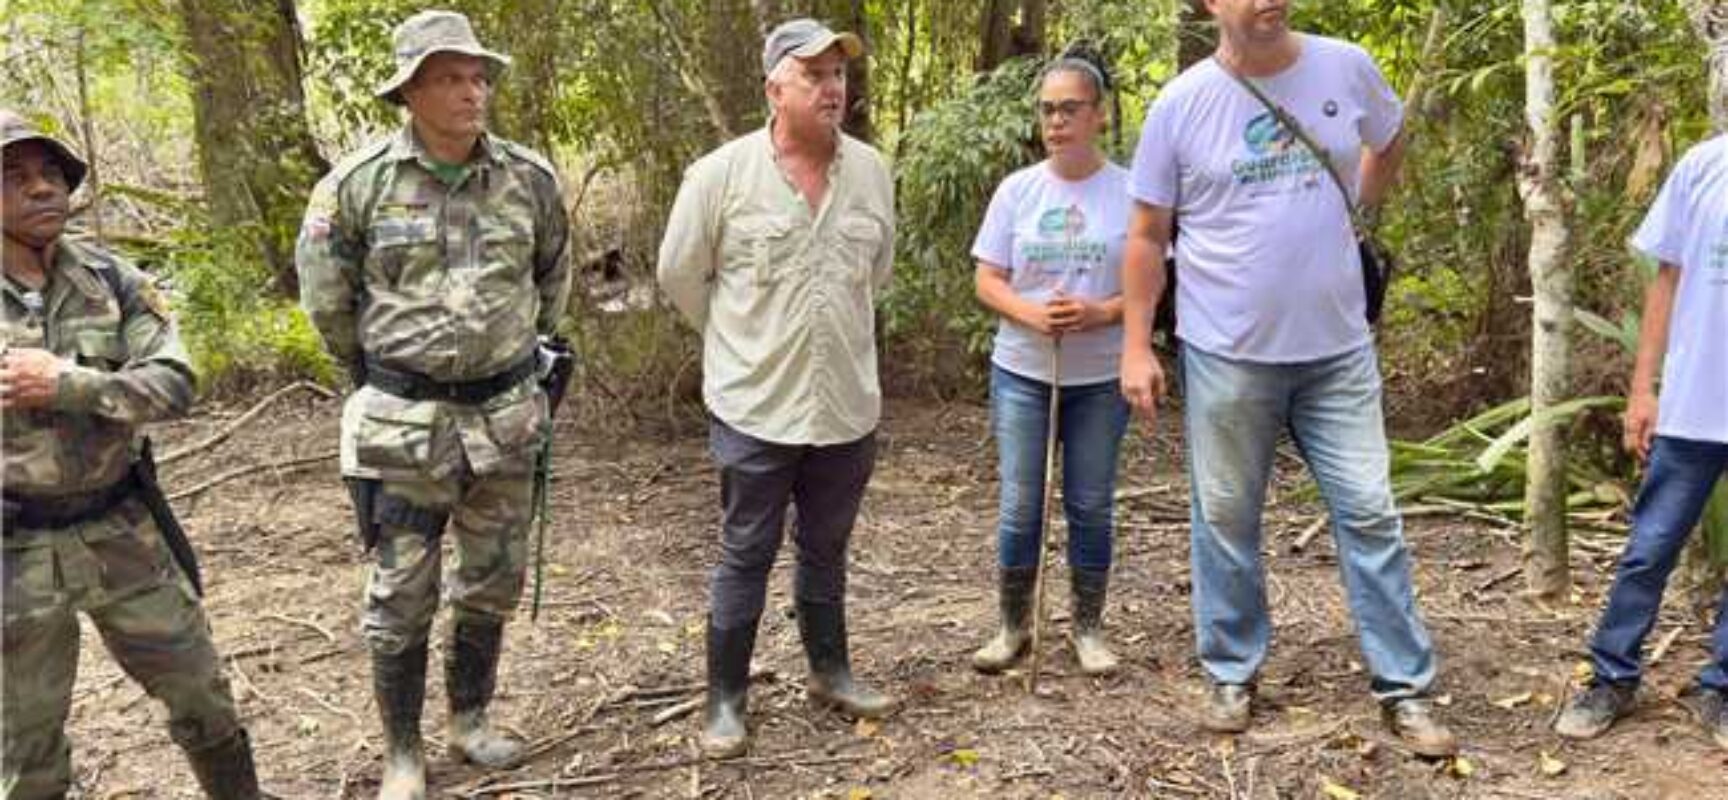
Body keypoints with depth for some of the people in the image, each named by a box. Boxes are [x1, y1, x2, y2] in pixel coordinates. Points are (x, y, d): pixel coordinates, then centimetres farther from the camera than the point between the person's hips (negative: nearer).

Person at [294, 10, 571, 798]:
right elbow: (326, 297, 4)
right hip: (404, 422, -3)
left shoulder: (529, 178, -2)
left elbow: (553, 276, 16)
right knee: (401, 597, 5)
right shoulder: (358, 183, -9)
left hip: (506, 415, 3)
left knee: (492, 584, 15)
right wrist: (382, 374, 12)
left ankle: (469, 721, 35)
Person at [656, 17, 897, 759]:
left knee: (826, 550, 19)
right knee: (746, 557, 7)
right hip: (756, 406, -3)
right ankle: (725, 698, 21)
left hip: (848, 405, 4)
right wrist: (738, 341, 8)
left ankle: (830, 671, 36)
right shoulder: (720, 173, -10)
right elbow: (679, 274, 1)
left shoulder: (872, 171, 1)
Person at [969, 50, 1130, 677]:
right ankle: (1013, 628, 20)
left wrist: (1100, 312, -21)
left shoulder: (1130, 191, -3)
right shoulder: (1017, 189, 2)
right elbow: (988, 282, 1)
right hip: (1021, 372, 1)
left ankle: (1089, 629, 24)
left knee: (1091, 506, 8)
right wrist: (1032, 314, -18)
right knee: (1019, 507, 4)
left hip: (1101, 378, -1)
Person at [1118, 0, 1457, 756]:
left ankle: (1404, 687, 17)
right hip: (1226, 354, -1)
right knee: (1226, 521, 9)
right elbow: (1147, 236, -1)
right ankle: (1230, 674, 27)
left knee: (1370, 514, 5)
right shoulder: (1181, 103, -6)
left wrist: (1348, 212, 13)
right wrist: (1136, 346, -5)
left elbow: (1389, 143, 23)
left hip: (1338, 348, 2)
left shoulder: (1347, 68, 0)